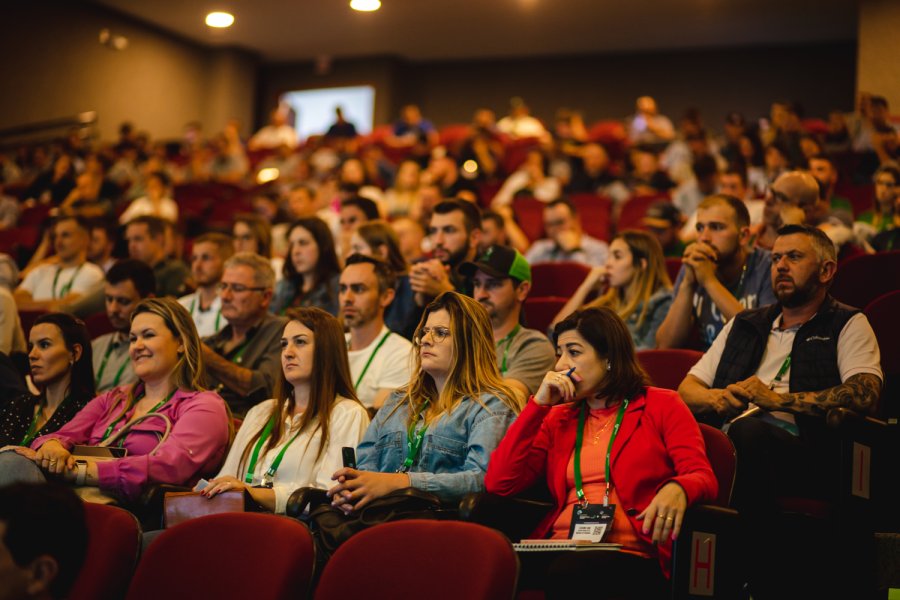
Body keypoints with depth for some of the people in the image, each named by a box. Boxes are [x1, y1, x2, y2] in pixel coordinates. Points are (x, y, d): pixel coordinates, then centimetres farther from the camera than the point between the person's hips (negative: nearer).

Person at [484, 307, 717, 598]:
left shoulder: (662, 406, 13)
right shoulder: (558, 418, 23)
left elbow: (702, 477, 0)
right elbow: (498, 484, 10)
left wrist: (677, 488, -25)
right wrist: (539, 404, 8)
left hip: (629, 555, -3)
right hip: (560, 551, 4)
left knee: (566, 576, -38)